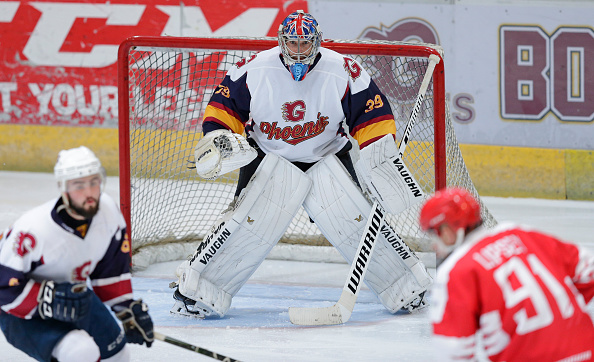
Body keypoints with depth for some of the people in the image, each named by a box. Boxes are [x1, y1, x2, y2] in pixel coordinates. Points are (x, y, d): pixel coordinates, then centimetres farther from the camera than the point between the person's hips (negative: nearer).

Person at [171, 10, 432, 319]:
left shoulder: (344, 72, -13)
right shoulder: (255, 70, -14)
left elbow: (374, 115, -7)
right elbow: (224, 105, -2)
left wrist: (381, 157, -13)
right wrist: (218, 139, -17)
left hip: (327, 159, 1)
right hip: (270, 159, -1)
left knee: (359, 220, -9)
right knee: (248, 223, -16)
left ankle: (406, 289, 7)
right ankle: (196, 290, -8)